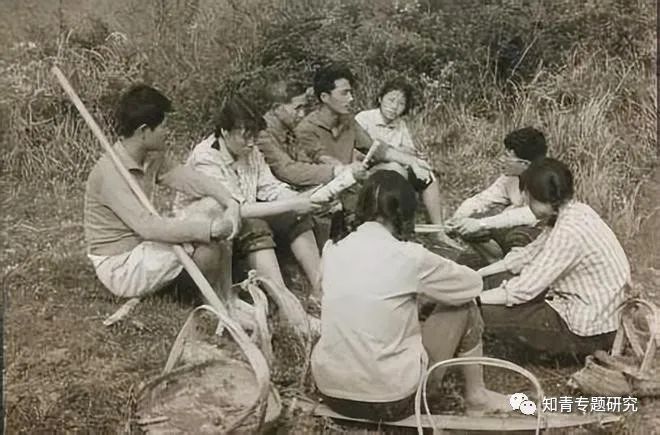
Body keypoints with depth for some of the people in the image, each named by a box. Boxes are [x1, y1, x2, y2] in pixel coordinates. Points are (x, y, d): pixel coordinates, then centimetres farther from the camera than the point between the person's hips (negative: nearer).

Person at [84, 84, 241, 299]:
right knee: (207, 252, -21)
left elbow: (189, 178, 0)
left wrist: (230, 202, -19)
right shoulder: (110, 173, -26)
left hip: (140, 245, 9)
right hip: (119, 267, -9)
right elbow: (148, 227, -34)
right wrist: (212, 228, -33)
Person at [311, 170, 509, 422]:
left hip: (330, 391, 5)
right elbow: (473, 283, 3)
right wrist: (425, 284, 20)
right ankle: (476, 396, 28)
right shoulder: (409, 257, -14)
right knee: (464, 306, 11)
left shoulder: (332, 250, -1)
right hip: (389, 401, -5)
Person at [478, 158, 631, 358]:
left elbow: (524, 290, -26)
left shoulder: (569, 232, -28)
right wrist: (475, 275, 7)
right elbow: (528, 255, 10)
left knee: (486, 312, -13)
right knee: (495, 281, 11)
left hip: (589, 331, -9)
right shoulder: (573, 212, 1)